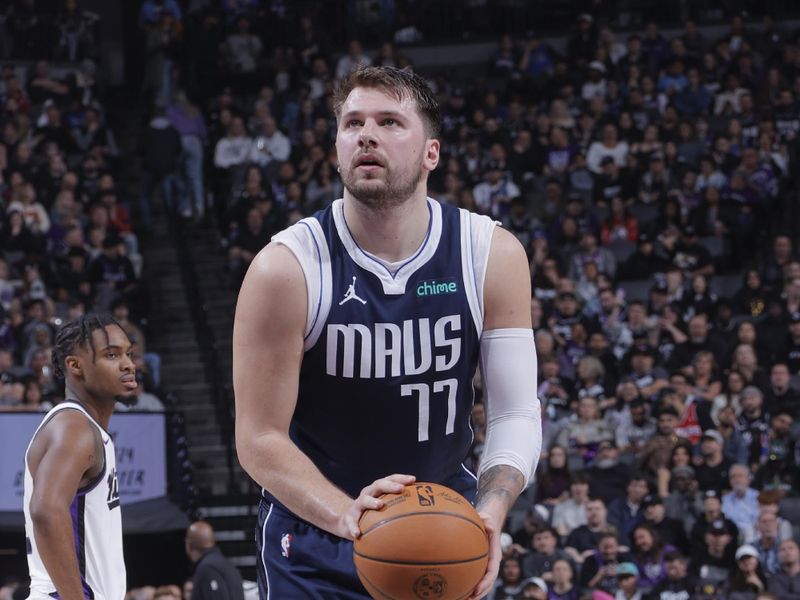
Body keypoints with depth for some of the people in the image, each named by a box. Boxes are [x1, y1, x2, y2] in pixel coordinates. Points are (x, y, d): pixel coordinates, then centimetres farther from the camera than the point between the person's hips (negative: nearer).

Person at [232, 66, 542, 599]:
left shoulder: (494, 256, -9)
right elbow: (260, 439, -17)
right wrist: (346, 515, -33)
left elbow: (516, 414, -9)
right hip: (316, 536, -3)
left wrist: (489, 515, -27)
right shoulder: (286, 269, -17)